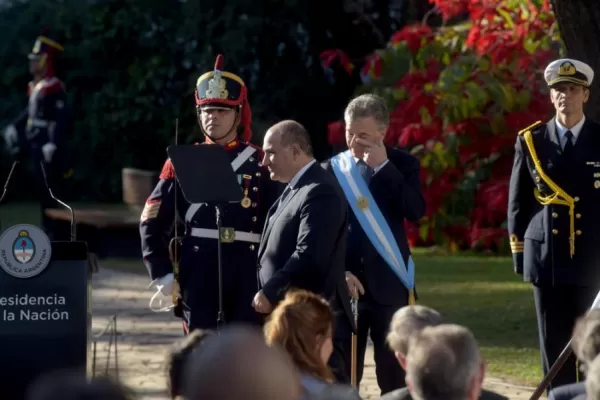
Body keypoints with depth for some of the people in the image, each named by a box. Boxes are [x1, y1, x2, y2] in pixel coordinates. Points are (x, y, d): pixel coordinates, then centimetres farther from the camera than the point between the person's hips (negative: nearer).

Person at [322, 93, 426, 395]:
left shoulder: (402, 165, 3)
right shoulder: (331, 168, 5)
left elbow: (415, 211, -13)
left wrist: (383, 166, -14)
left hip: (387, 283, -1)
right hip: (344, 283, 1)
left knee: (393, 373, 3)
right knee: (339, 372, 2)